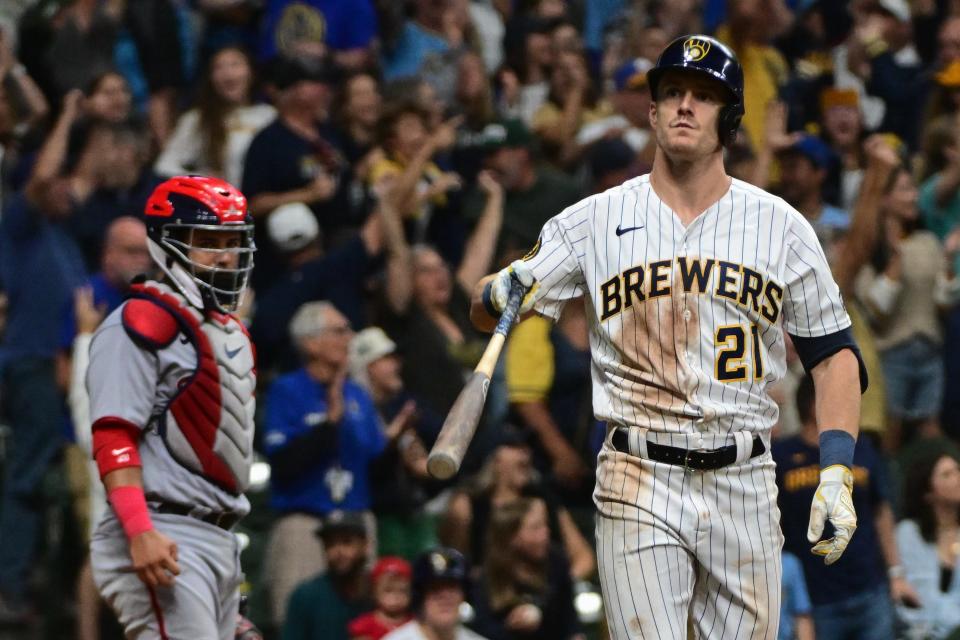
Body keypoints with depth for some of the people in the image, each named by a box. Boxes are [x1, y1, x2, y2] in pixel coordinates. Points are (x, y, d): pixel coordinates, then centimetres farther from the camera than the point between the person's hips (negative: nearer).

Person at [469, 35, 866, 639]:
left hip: (744, 486, 2)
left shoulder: (782, 226, 6)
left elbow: (834, 353, 8)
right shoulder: (594, 220, 4)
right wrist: (501, 293, -20)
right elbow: (485, 311, 5)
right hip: (639, 486, -1)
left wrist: (837, 475, -4)